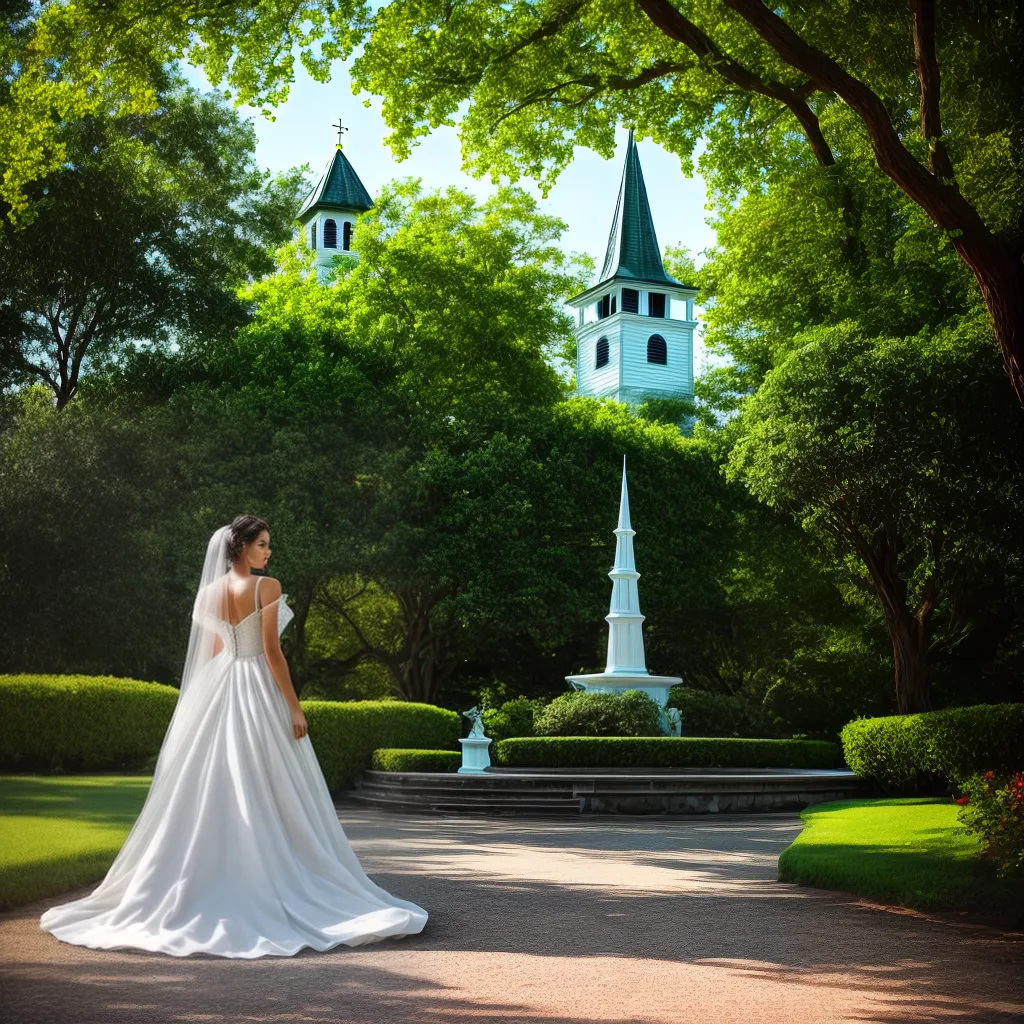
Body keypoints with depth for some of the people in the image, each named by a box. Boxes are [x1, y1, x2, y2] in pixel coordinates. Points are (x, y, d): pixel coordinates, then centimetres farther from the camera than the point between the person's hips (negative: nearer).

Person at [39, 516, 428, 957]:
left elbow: (210, 654, 12)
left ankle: (217, 884, 13)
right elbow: (272, 651, -14)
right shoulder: (267, 586, -10)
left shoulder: (209, 592, 8)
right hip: (260, 694, -6)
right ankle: (270, 885, 2)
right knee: (267, 798, -1)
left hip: (217, 696, 6)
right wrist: (294, 706, -11)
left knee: (218, 793, 9)